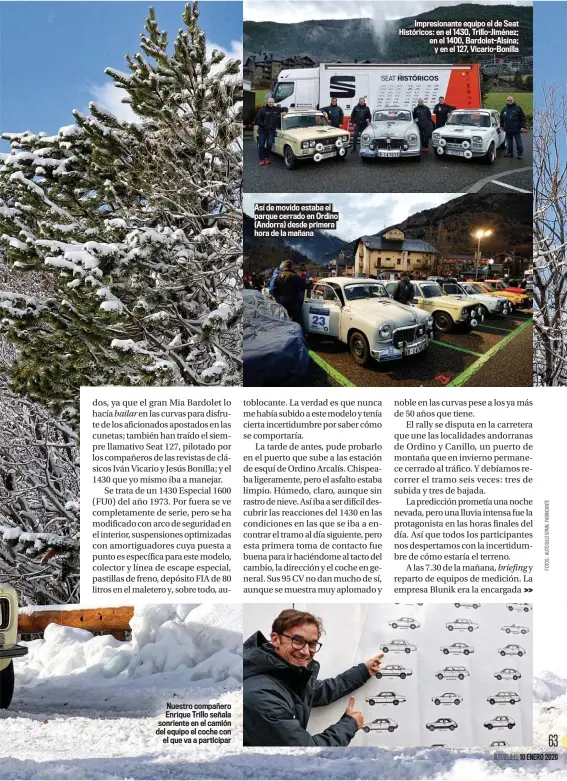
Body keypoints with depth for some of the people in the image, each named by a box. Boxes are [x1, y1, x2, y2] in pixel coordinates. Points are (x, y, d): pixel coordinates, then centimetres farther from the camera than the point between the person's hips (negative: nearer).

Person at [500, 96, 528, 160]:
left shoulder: (518, 108, -1)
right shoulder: (504, 109, 12)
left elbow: (523, 118, -3)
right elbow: (501, 118, 23)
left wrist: (523, 126, -9)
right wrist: (502, 126, 19)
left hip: (516, 130, -4)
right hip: (508, 130, 4)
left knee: (518, 142, -1)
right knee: (509, 142, 11)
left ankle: (520, 154, 4)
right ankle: (510, 153, 22)